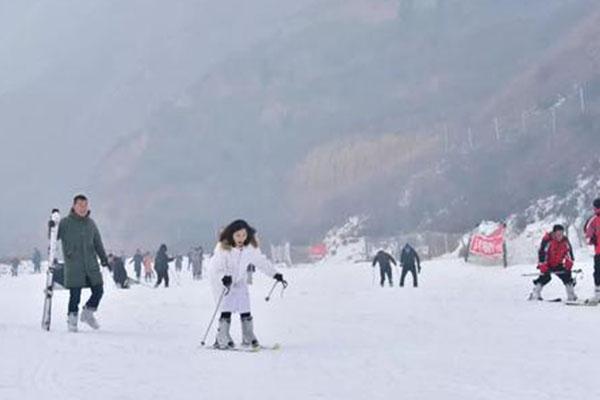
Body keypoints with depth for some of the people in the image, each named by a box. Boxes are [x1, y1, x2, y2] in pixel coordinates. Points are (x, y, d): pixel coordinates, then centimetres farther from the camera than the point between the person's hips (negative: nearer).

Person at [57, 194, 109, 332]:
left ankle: (88, 313, 26)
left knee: (98, 290, 3)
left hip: (91, 265, 5)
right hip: (73, 266, -5)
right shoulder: (65, 223, -2)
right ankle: (72, 320, 12)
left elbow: (98, 243, 20)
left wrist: (104, 258, 15)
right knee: (75, 294, -6)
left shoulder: (90, 223, 13)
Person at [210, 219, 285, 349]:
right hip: (222, 282, -5)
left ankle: (248, 338, 17)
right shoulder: (223, 248, -25)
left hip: (239, 281, 5)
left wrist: (275, 274, -2)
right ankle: (222, 340, -5)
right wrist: (223, 277, -49)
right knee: (226, 311, -14)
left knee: (245, 311, 2)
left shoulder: (251, 247, -11)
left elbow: (261, 261, 2)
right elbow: (216, 268, -30)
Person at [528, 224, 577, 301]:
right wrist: (542, 265, -27)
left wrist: (569, 262, -8)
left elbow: (569, 251, 3)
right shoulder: (547, 240, -24)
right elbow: (542, 252, -24)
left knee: (567, 275, -6)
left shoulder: (565, 241, -9)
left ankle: (571, 296, 4)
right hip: (547, 264, -4)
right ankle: (535, 294, -9)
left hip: (558, 264, 5)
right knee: (545, 277, -21)